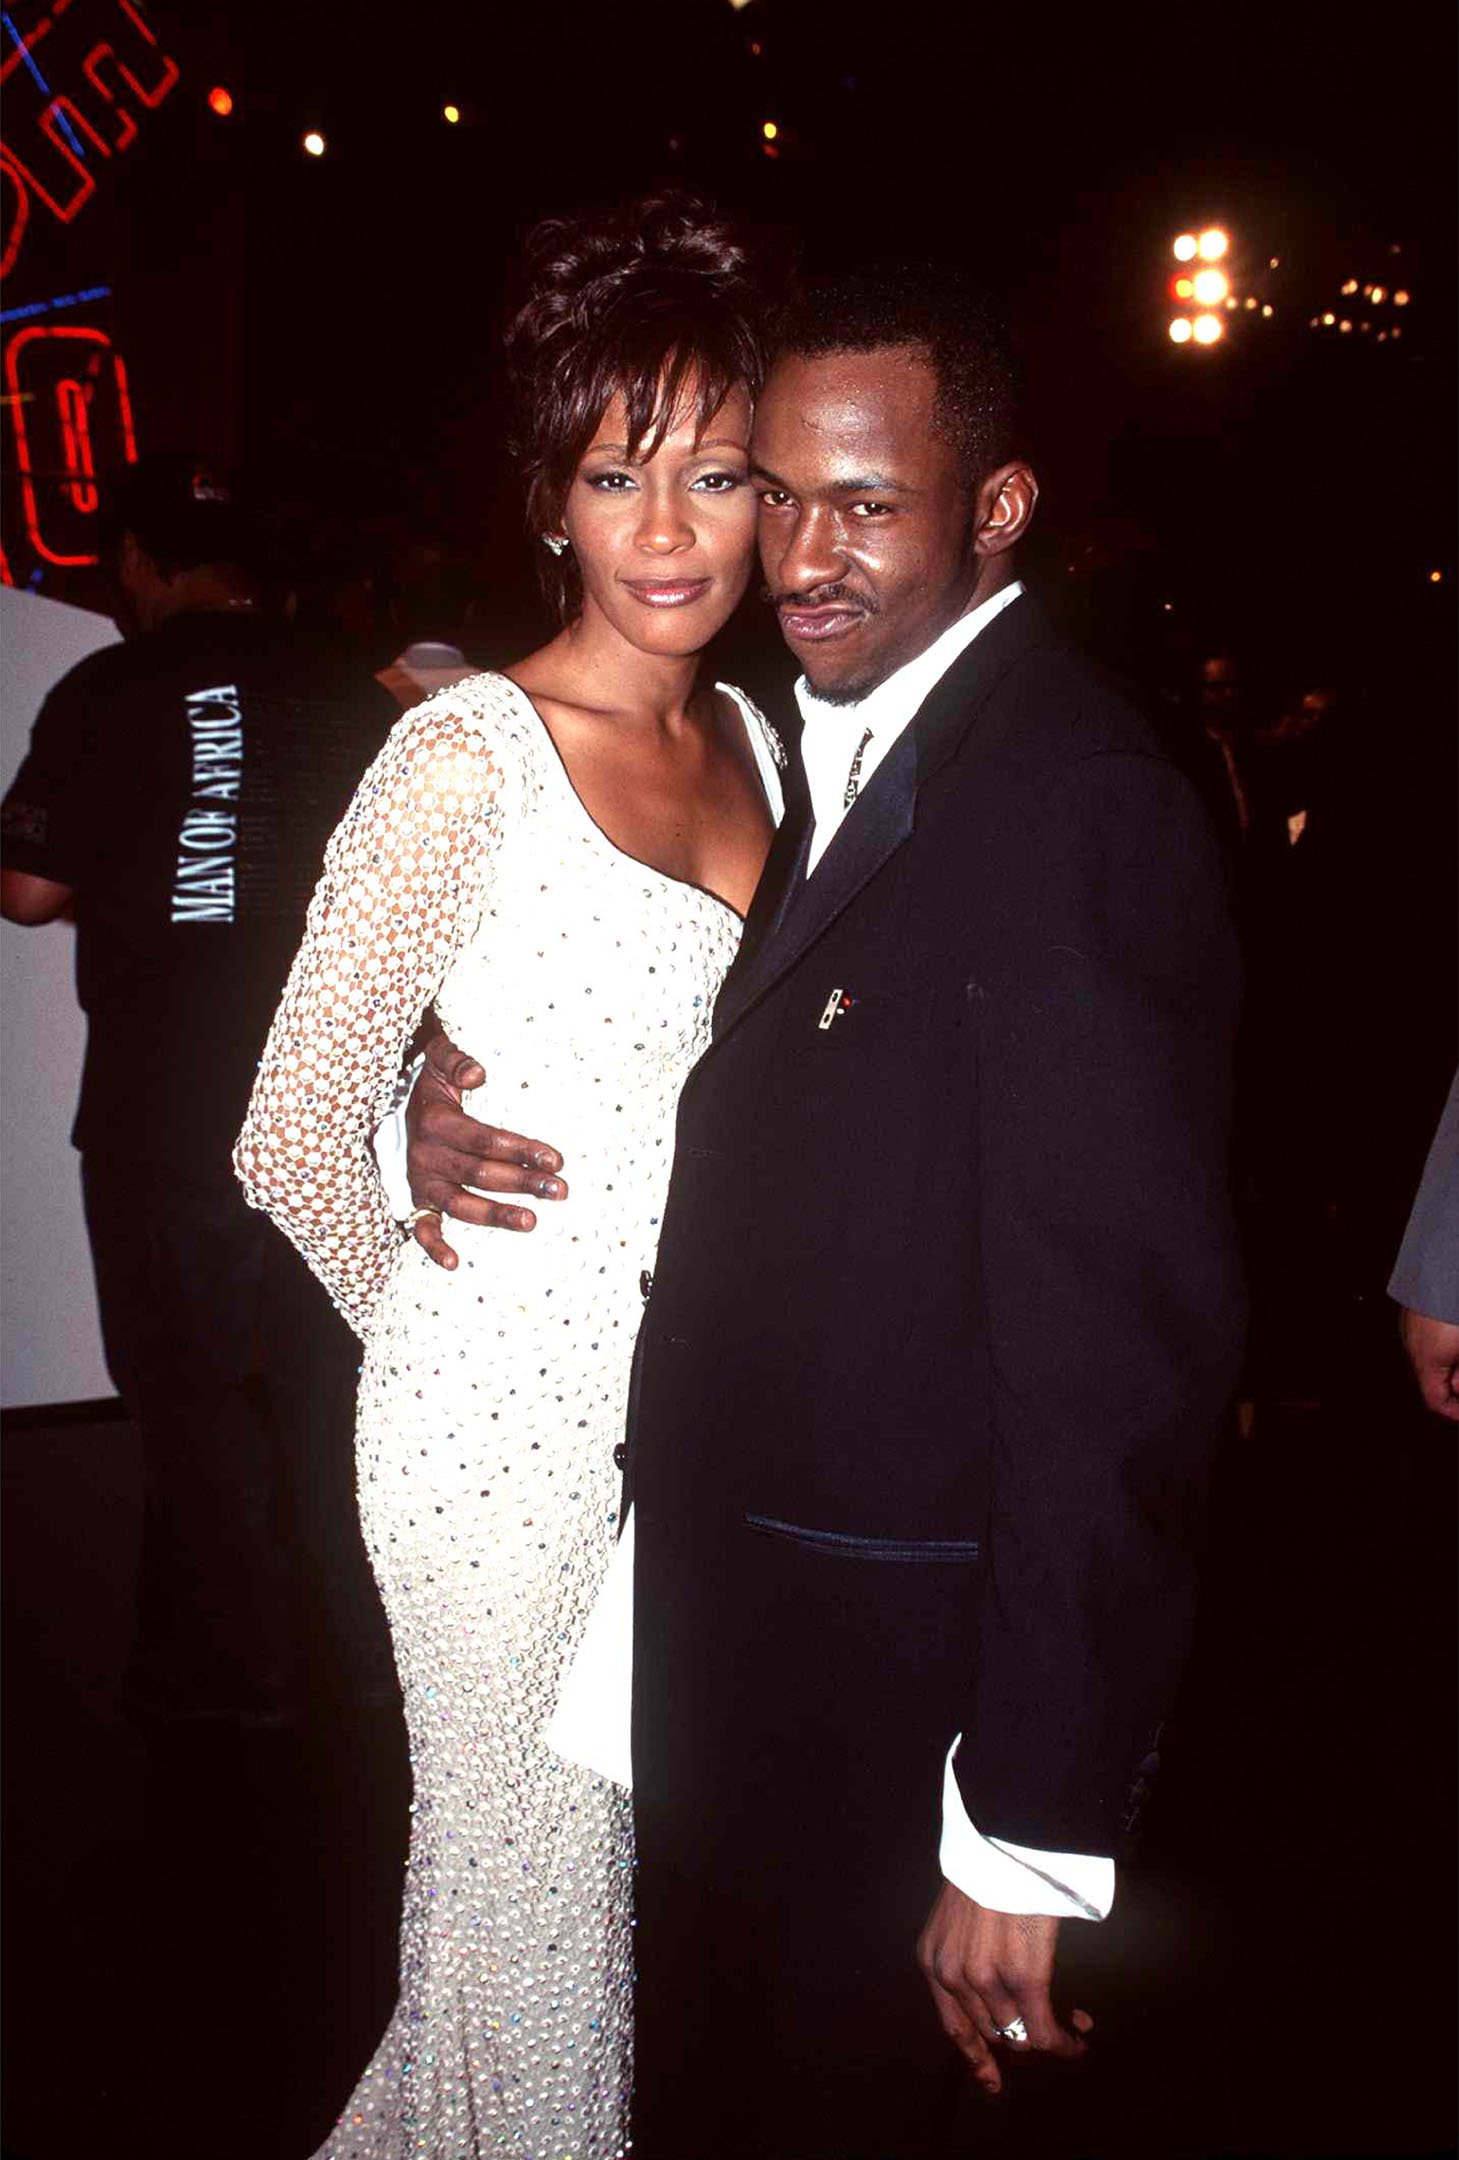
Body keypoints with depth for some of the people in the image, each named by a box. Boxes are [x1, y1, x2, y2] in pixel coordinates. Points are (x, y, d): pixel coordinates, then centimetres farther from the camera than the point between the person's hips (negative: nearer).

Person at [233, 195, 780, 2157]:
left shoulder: (751, 737, 6)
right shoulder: (468, 756, -16)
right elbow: (295, 1142, -14)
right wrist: (449, 1318, -1)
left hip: (701, 1395, 7)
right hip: (514, 1415, -6)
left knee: (642, 1882, 20)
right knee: (535, 1889, 10)